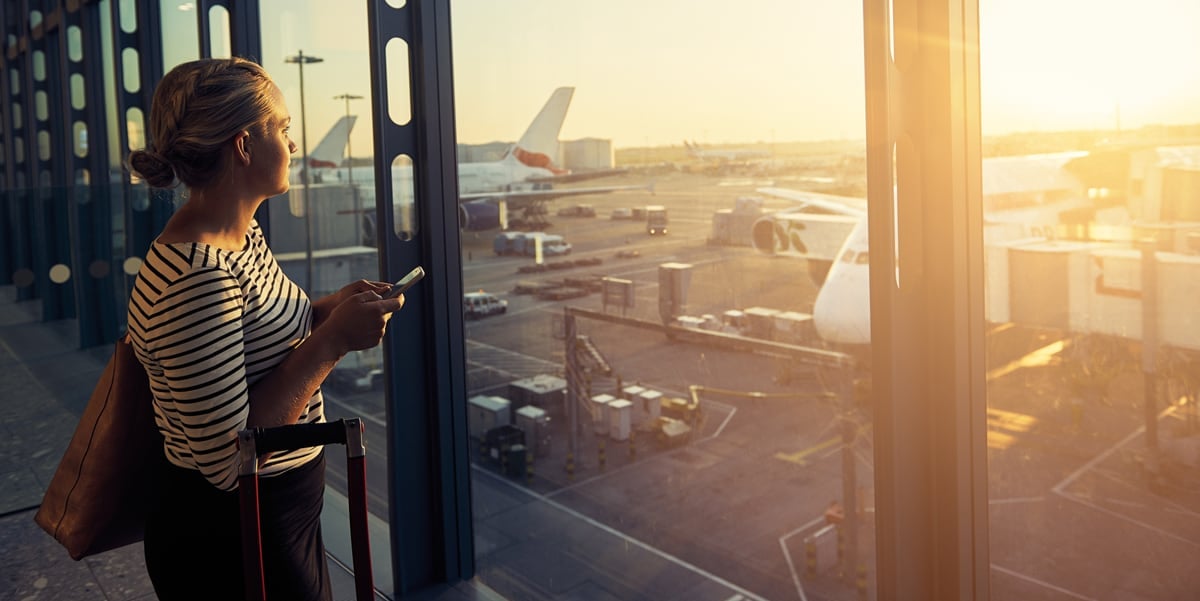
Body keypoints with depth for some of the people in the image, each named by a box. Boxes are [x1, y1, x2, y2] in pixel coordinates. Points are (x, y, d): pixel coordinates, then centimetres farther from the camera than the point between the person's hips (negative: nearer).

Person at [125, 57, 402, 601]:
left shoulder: (243, 234, 1)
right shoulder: (195, 274, -29)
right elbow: (227, 457, -29)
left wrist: (329, 308, -2)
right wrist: (333, 340, -26)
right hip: (230, 539, -9)